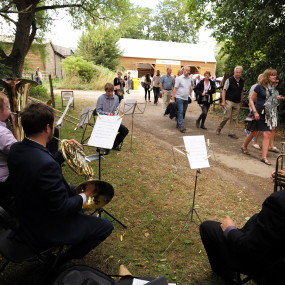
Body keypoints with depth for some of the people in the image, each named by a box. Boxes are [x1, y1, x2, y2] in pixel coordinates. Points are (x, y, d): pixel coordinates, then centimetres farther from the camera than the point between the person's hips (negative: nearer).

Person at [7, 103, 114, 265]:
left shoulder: (16, 149, -9)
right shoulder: (46, 164, -37)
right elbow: (61, 207, -29)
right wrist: (86, 195, -12)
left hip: (24, 217, 9)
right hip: (44, 231, -9)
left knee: (73, 190, 28)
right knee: (106, 226, -1)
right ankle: (65, 260, 13)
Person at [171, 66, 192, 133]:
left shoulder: (190, 79, 10)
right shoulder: (179, 78, -7)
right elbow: (175, 88, -9)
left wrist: (189, 96, 13)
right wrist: (173, 98, -14)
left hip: (186, 98, 6)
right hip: (179, 98, -6)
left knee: (183, 112, 9)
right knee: (180, 112, -10)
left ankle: (178, 124, 21)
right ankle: (181, 126, -12)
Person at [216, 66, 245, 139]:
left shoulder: (242, 82, 9)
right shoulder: (229, 80, -6)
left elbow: (242, 92, 19)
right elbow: (224, 91, -7)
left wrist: (241, 101, 17)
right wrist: (223, 101, -13)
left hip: (237, 103, 5)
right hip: (229, 101, -5)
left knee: (234, 118, 5)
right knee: (227, 116, -9)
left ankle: (231, 133, 12)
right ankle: (219, 128, 12)